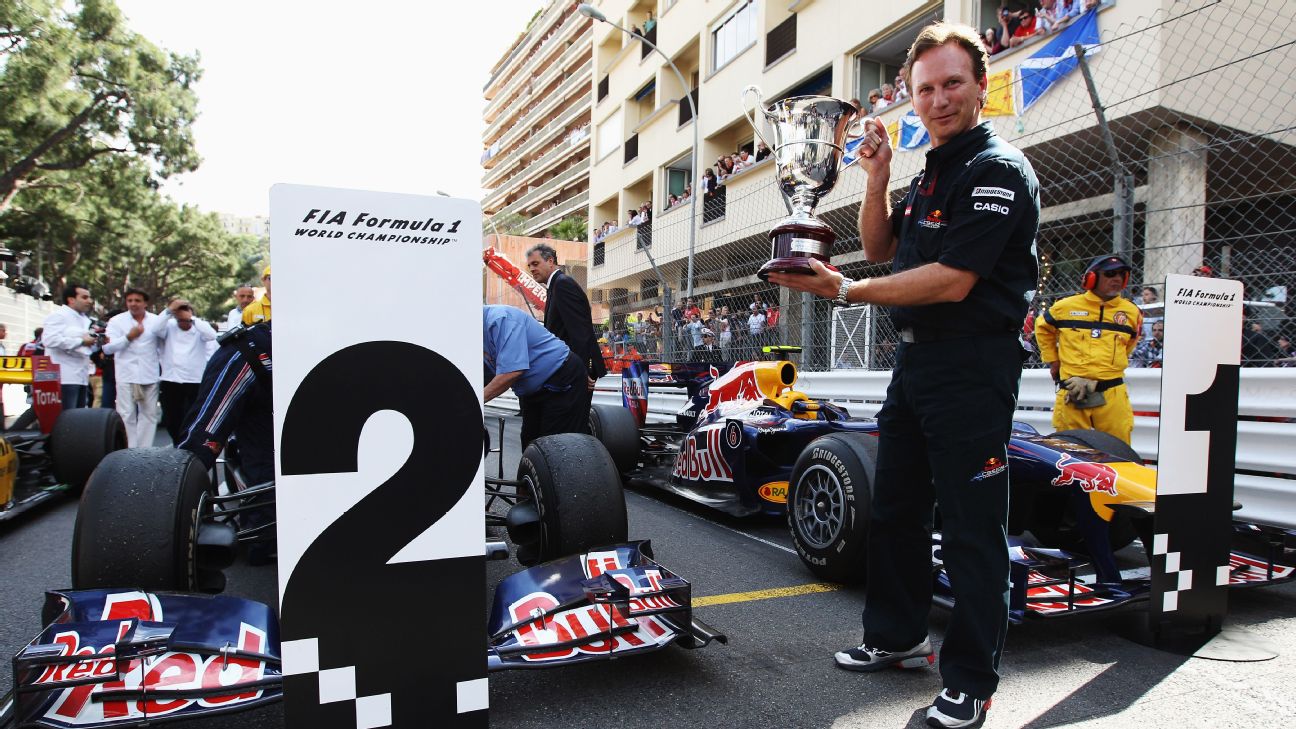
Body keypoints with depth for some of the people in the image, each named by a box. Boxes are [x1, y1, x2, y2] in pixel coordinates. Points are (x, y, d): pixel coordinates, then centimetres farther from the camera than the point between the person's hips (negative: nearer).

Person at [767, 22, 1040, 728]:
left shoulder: (999, 170, -11)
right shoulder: (928, 174, 16)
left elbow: (952, 281, -20)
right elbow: (879, 247, 18)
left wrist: (847, 291, -21)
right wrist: (877, 177, 4)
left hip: (972, 366, -9)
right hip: (913, 360, 9)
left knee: (971, 526, -1)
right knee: (893, 509, 16)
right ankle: (896, 637, 33)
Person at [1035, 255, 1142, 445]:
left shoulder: (1131, 312, 10)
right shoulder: (1066, 307, 3)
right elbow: (1042, 328, 20)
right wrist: (1052, 360, 18)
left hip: (1112, 394, 1)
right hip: (1071, 393, -1)